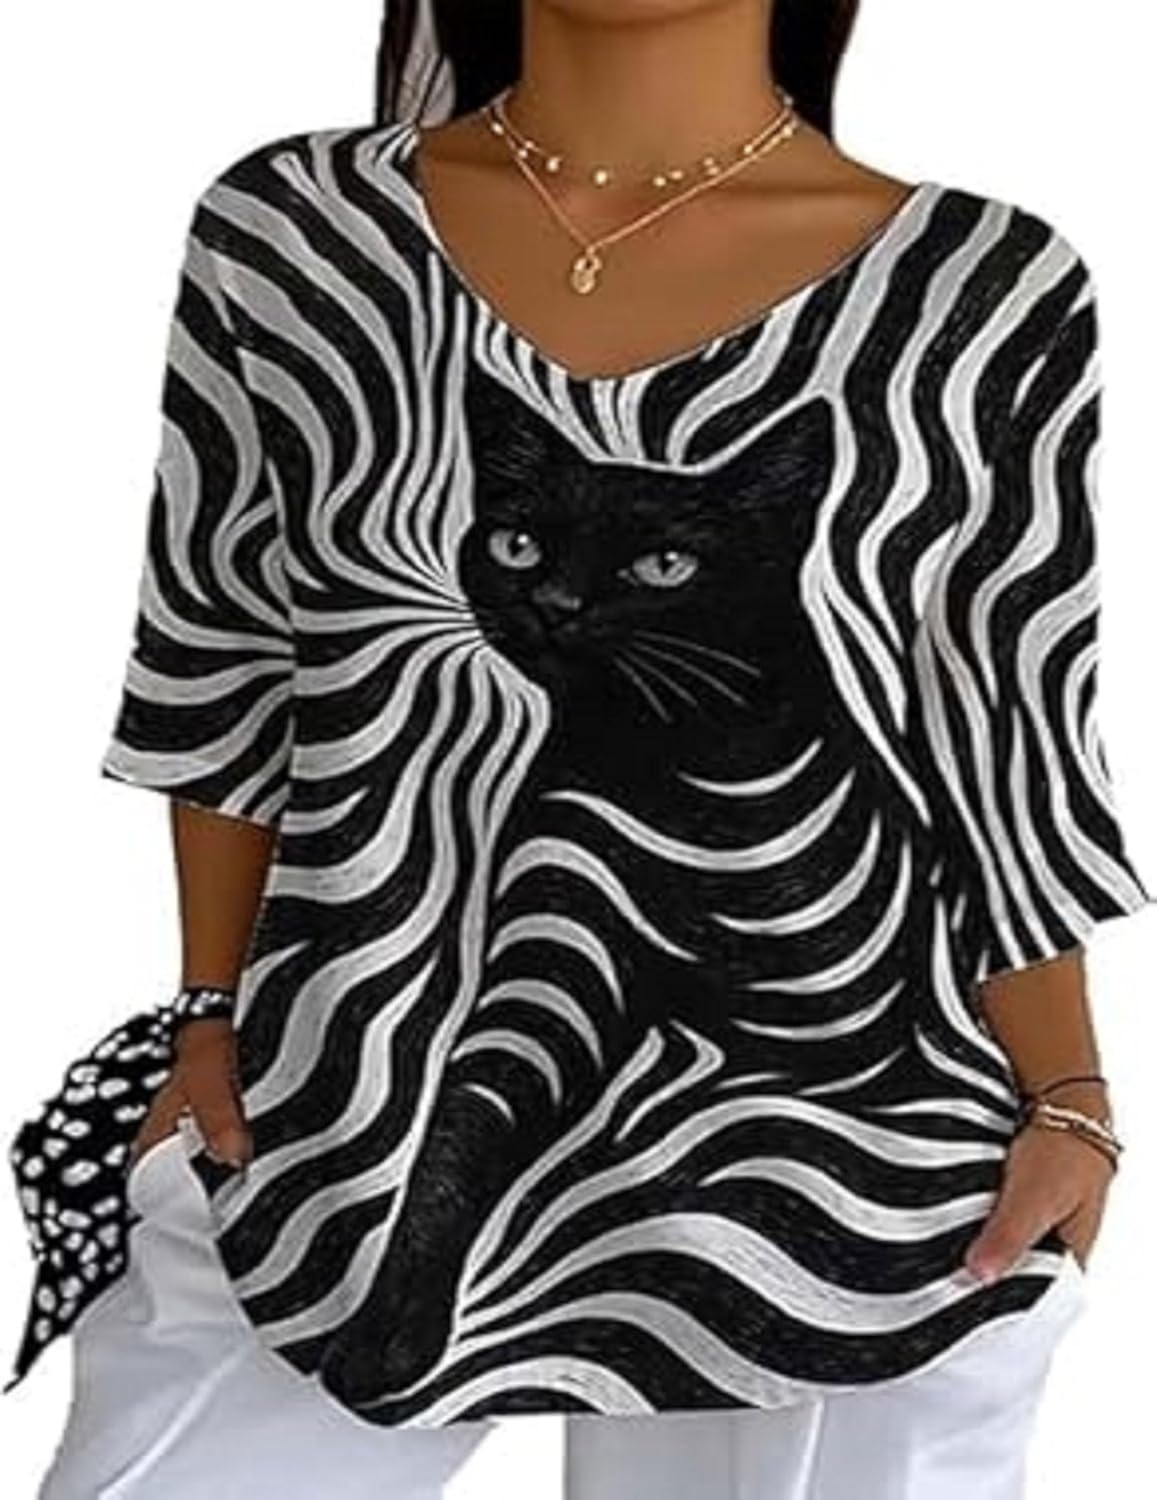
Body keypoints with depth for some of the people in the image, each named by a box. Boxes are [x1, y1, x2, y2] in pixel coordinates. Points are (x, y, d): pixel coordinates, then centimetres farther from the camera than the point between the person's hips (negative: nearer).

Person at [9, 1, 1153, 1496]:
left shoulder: (981, 291, -4)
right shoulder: (286, 235, 0)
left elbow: (1010, 753, 2)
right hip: (349, 1118, 2)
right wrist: (217, 1017, 8)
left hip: (818, 1143, -1)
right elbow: (221, 673, 9)